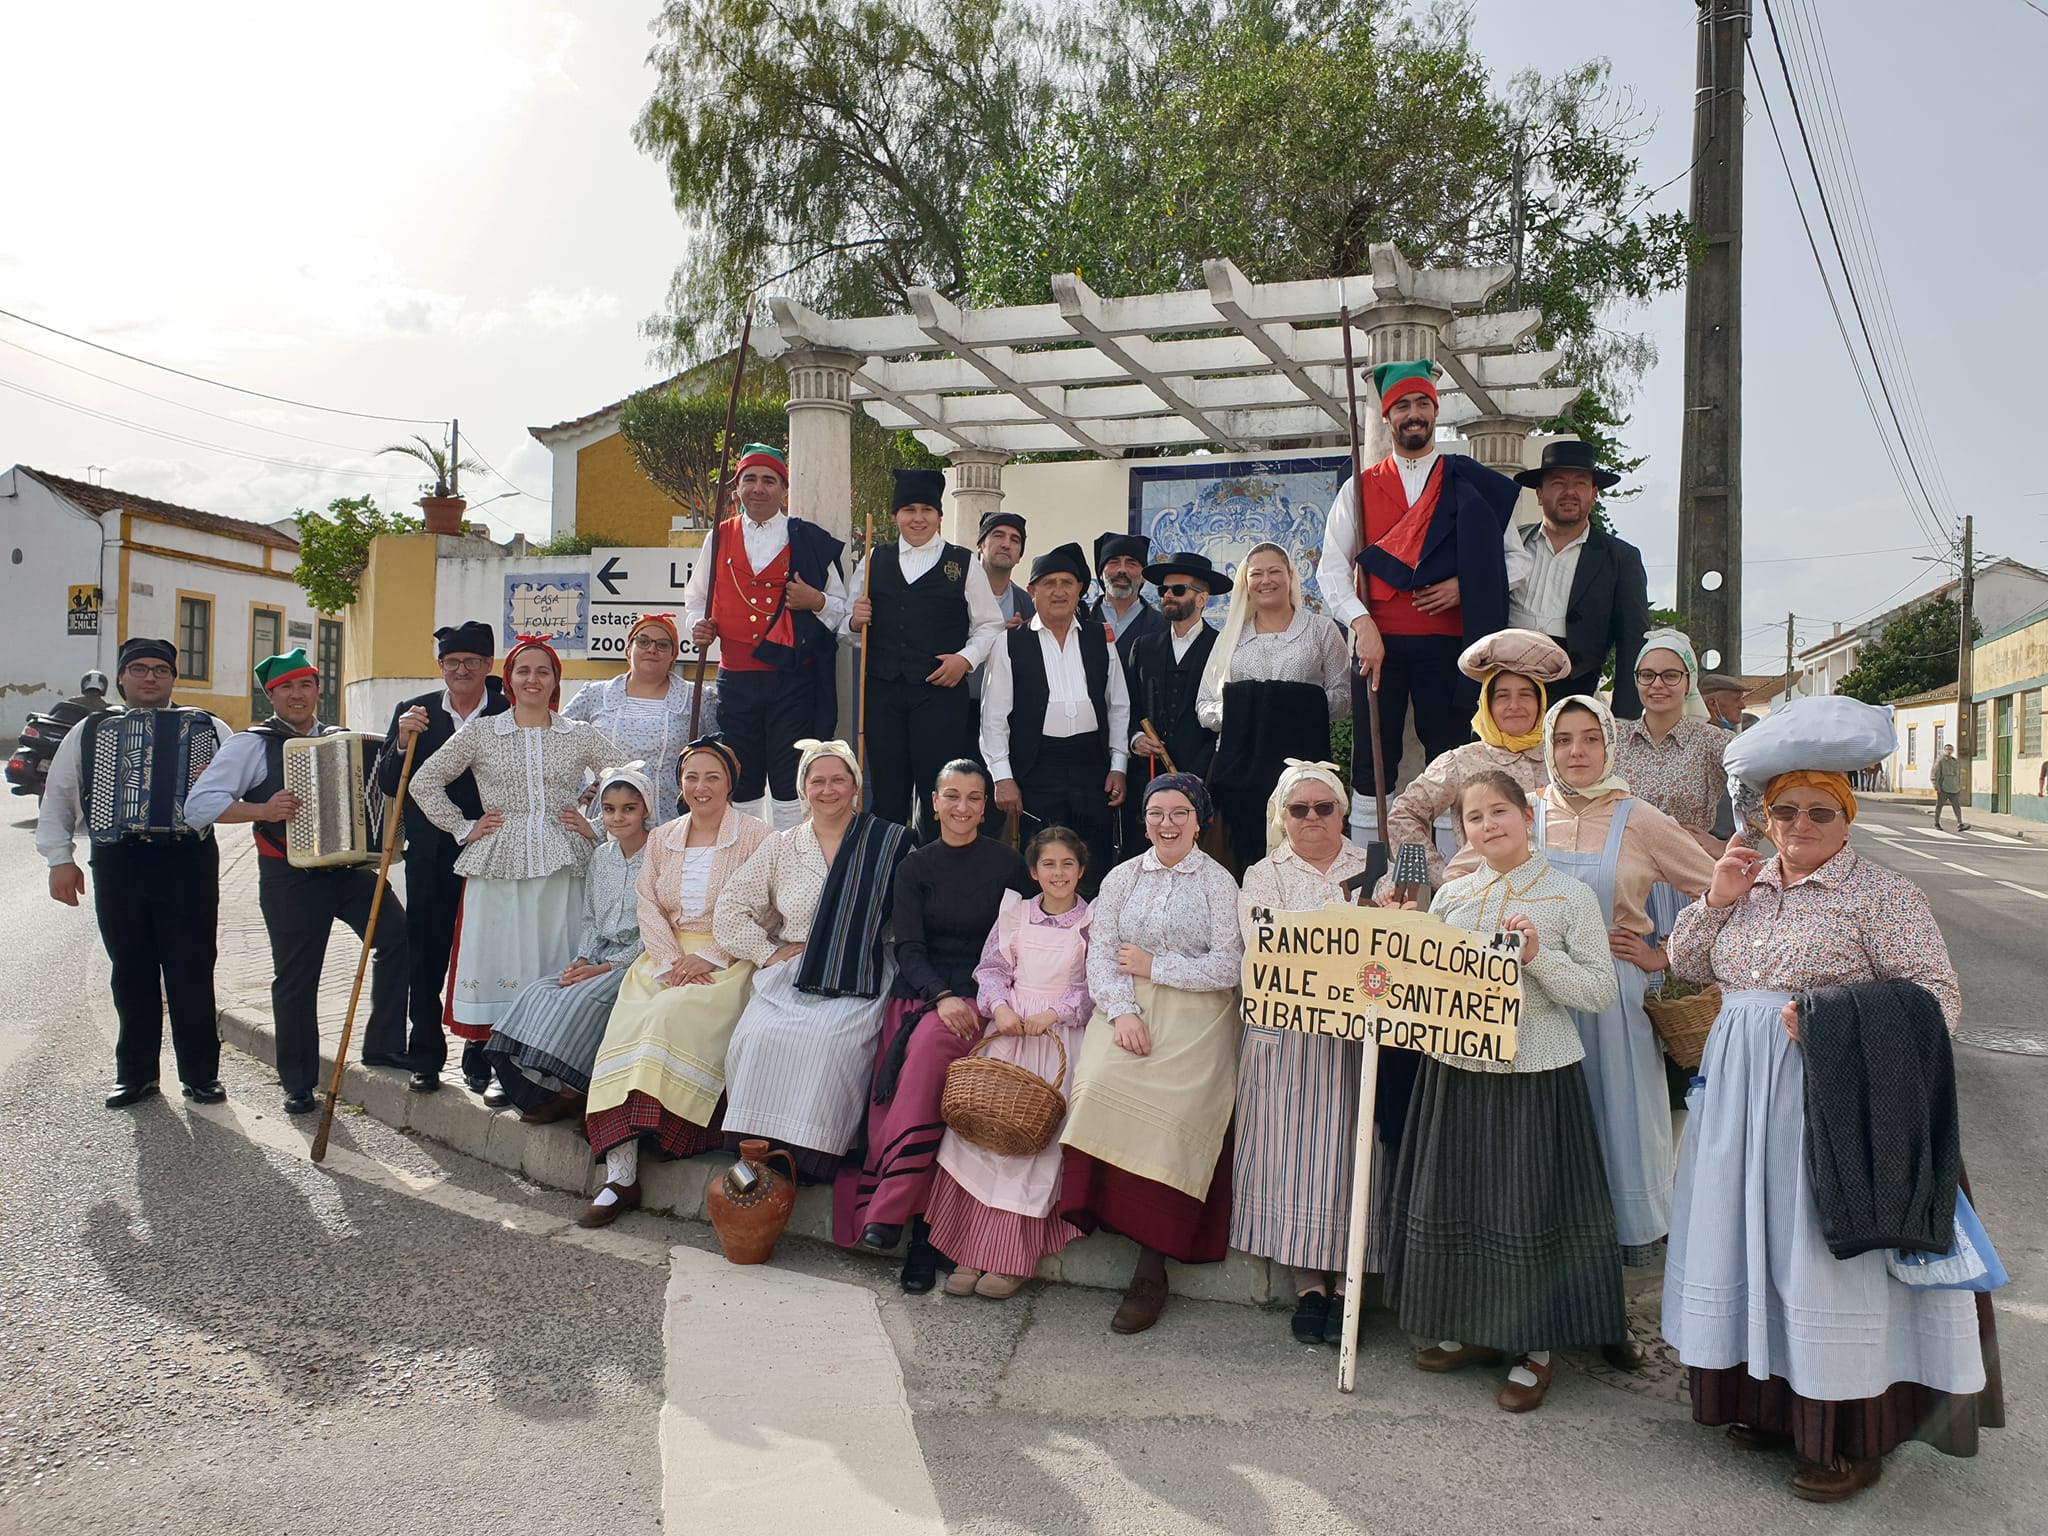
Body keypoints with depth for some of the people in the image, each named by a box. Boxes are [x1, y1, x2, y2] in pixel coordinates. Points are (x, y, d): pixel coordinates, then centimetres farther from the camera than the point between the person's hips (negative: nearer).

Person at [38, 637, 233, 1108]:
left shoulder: (206, 729, 8)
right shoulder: (89, 732, 13)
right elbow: (57, 798, 14)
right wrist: (60, 858, 5)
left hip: (188, 861, -2)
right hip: (116, 862, 2)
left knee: (192, 972, 0)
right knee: (132, 973, 9)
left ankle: (201, 1074, 11)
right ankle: (134, 1074, 21)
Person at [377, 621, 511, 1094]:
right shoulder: (414, 713, 7)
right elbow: (388, 786, 3)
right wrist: (402, 742, -13)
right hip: (431, 858, 2)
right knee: (426, 959, 7)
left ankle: (479, 1058, 17)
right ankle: (426, 1057, 20)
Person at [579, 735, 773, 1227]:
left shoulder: (755, 837, 2)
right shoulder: (661, 840, 18)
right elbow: (647, 905, 8)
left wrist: (706, 958, -14)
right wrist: (673, 962, -9)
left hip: (729, 963, -4)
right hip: (664, 960, 4)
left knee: (671, 1018, -31)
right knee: (626, 1024, -22)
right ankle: (619, 1175, -24)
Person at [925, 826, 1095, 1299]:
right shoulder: (1015, 913, 14)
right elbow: (991, 967, 11)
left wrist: (1054, 1013, -12)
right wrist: (1000, 1007, -8)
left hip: (1060, 1035, -2)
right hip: (1008, 1029, 3)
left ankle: (1012, 1258, -10)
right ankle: (971, 1253, -9)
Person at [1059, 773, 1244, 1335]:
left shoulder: (1218, 882, 5)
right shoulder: (1122, 877, 15)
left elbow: (1229, 967, -5)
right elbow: (1100, 954, 6)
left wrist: (1153, 965, -5)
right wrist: (1122, 1011, -10)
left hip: (1196, 1019, -3)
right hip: (1127, 1010, 4)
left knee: (1170, 1110, -25)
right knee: (1101, 1087, -27)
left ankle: (1151, 1267, -20)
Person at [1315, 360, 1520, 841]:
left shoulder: (1473, 484, 10)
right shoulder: (1360, 488, 12)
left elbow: (1517, 558, 8)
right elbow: (1332, 567, 3)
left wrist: (1465, 586, -9)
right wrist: (1362, 625, -12)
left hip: (1447, 639, 0)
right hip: (1379, 639, 0)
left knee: (1448, 758, 1)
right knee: (1373, 760, 0)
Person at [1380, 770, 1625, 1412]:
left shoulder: (1571, 896, -5)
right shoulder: (1451, 896, 8)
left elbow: (1600, 991, -7)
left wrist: (1540, 956, -19)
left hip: (1536, 1076, -5)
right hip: (1457, 1071, 5)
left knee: (1530, 1206, 1)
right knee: (1456, 1198, 12)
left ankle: (1533, 1347, 19)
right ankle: (1476, 1330, 30)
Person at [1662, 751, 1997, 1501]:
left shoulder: (1881, 894, -5)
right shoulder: (1750, 884, 13)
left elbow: (1938, 997, -10)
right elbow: (1687, 964, 16)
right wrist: (1716, 900, 1)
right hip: (1739, 1094, 6)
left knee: (1827, 1251, -2)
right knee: (1751, 1240, 10)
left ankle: (1852, 1438, 12)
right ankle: (1769, 1398, 26)